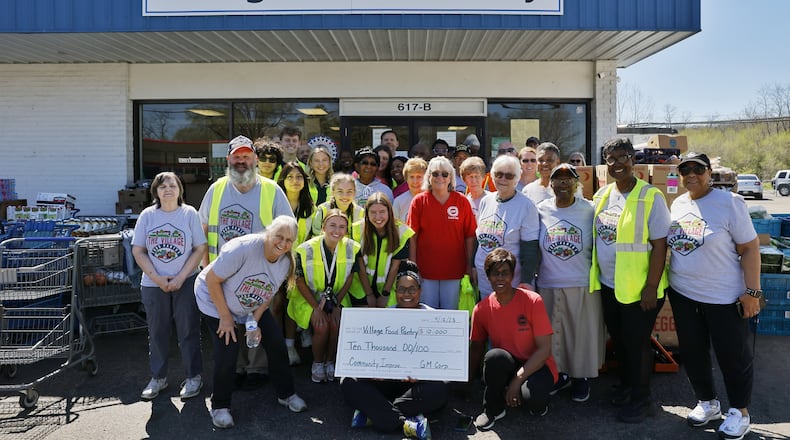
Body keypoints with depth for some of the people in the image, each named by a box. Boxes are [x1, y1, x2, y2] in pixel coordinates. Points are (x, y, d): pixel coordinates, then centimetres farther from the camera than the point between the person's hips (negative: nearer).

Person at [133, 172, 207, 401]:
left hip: (185, 283, -2)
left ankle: (193, 377, 17)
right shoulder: (147, 215, 0)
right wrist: (156, 278, -9)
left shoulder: (189, 213, -3)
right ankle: (158, 377, 26)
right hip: (153, 285, 2)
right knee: (157, 332, 11)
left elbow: (200, 248, -4)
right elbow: (138, 251, 1)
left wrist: (180, 278, -11)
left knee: (188, 331, 4)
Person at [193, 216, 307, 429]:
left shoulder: (286, 262, -13)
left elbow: (268, 294, 1)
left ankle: (286, 394, 20)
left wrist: (255, 321, -10)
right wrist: (226, 317, -21)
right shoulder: (243, 248, -34)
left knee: (276, 343, -1)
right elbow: (211, 280, -27)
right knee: (227, 352, -15)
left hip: (253, 308, 6)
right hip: (215, 302, -6)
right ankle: (219, 407, 9)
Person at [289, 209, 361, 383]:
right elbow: (300, 282, -9)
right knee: (322, 326, -24)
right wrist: (316, 308, -14)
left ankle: (330, 361, 3)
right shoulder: (306, 249, -17)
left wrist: (337, 305, -7)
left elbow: (349, 279, 0)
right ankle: (317, 363, 4)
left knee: (338, 324, -24)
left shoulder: (352, 248, -10)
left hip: (337, 297, 2)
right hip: (309, 297, -2)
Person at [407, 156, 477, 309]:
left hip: (453, 270, 1)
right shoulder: (419, 201, -1)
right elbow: (412, 237, -1)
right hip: (426, 269, 0)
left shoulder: (462, 201, 1)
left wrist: (470, 265, 1)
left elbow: (470, 236, 3)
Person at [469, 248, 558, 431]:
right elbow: (476, 349, 6)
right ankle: (493, 409, -6)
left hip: (536, 366, -2)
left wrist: (517, 380, -23)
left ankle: (538, 400, 5)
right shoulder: (481, 309, -5)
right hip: (503, 367, 3)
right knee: (495, 356, -33)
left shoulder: (532, 301, -15)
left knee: (531, 396, -35)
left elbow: (544, 349, -16)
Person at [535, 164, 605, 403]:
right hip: (549, 285, 2)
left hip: (582, 285, -2)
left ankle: (582, 377, 27)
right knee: (552, 332, 12)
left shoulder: (589, 210, -3)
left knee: (583, 332, 8)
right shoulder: (541, 210, 1)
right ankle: (560, 373, 32)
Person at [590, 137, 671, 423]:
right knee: (618, 340, 19)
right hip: (608, 284, 6)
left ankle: (641, 400, 24)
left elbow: (659, 246, -15)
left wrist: (651, 287, -18)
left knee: (637, 343, 6)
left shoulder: (650, 196, -14)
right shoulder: (602, 195, 5)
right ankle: (625, 386, 39)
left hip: (638, 288, -6)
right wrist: (596, 276, 12)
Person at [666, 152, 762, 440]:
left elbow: (749, 247, -12)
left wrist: (752, 291, -15)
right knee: (692, 352, 14)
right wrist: (663, 283, 12)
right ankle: (707, 403, 34)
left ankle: (740, 411, 25)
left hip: (724, 297, -5)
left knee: (733, 356, 7)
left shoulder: (729, 203, -11)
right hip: (682, 294, 6)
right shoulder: (677, 204, 6)